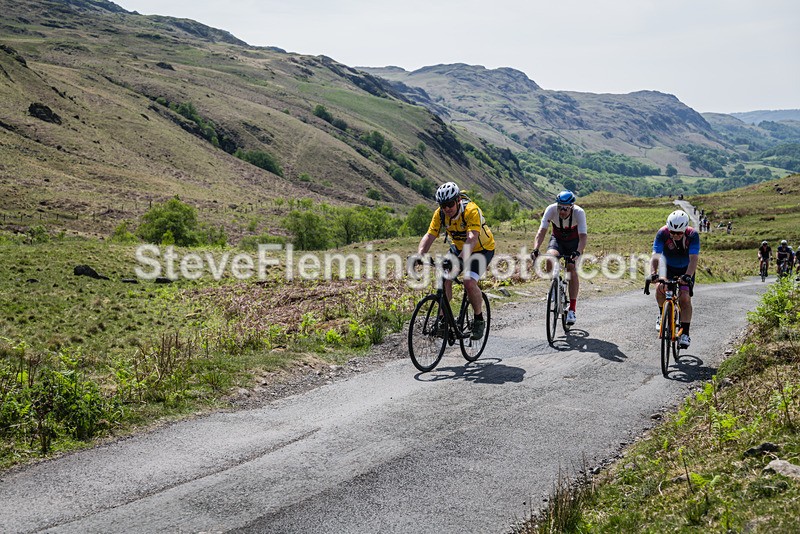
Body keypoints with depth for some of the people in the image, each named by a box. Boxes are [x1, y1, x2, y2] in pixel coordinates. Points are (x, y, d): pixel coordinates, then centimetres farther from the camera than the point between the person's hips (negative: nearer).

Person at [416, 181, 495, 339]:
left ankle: (479, 320, -4)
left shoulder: (471, 210, -32)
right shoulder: (440, 214, -16)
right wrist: (419, 256, -36)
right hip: (458, 248, 5)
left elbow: (472, 238, -43)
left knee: (469, 282, -24)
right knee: (444, 278, -15)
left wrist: (461, 259, -57)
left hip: (482, 249, -5)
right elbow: (429, 237, -19)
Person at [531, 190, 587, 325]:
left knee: (572, 269, -18)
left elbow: (583, 237, -36)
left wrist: (578, 252, -55)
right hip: (557, 239, 1)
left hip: (574, 241, -1)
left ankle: (572, 309, -12)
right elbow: (541, 231, -32)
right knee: (550, 260, -29)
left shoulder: (579, 212, -30)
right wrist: (535, 249, -47)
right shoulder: (551, 209, -28)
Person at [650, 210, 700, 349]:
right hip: (668, 267, 1)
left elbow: (693, 259, -36)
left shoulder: (693, 235, -29)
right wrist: (653, 274, -52)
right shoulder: (662, 233, -28)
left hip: (685, 269, -1)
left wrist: (687, 276, -52)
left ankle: (685, 334, -7)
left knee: (685, 298, -15)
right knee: (660, 288, -26)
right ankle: (662, 312, 4)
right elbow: (655, 256, -35)